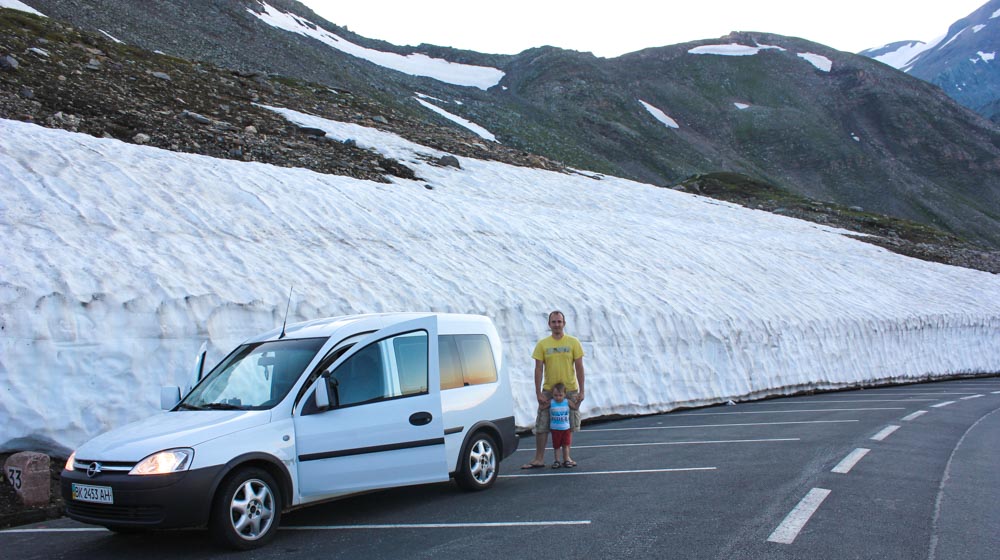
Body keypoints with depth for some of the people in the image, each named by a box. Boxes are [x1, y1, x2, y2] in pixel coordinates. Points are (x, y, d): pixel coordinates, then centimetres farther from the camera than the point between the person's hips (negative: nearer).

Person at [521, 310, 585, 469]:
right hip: (548, 391, 0)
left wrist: (581, 391, -3)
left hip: (570, 390, 0)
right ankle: (539, 459, 5)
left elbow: (579, 367, 2)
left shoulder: (573, 342, 1)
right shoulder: (542, 344, 0)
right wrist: (538, 393, -6)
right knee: (541, 426, -1)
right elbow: (538, 369, -1)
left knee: (569, 426, 8)